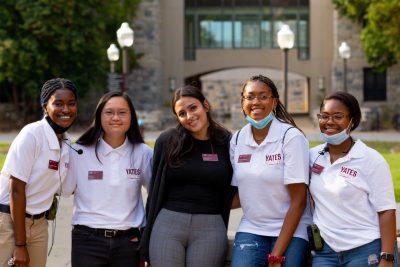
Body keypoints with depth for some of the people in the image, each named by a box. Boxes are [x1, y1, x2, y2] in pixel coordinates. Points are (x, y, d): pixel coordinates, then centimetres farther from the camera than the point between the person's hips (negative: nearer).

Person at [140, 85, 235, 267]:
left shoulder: (226, 143, 3)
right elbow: (155, 187, 8)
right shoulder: (167, 142, 3)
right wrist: (149, 230, 8)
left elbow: (232, 191, 11)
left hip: (210, 228, 0)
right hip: (167, 225, 0)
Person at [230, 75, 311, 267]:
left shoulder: (291, 136, -10)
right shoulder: (237, 139, 3)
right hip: (250, 230, 3)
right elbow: (239, 192, 10)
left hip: (290, 232, -3)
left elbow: (298, 200, -12)